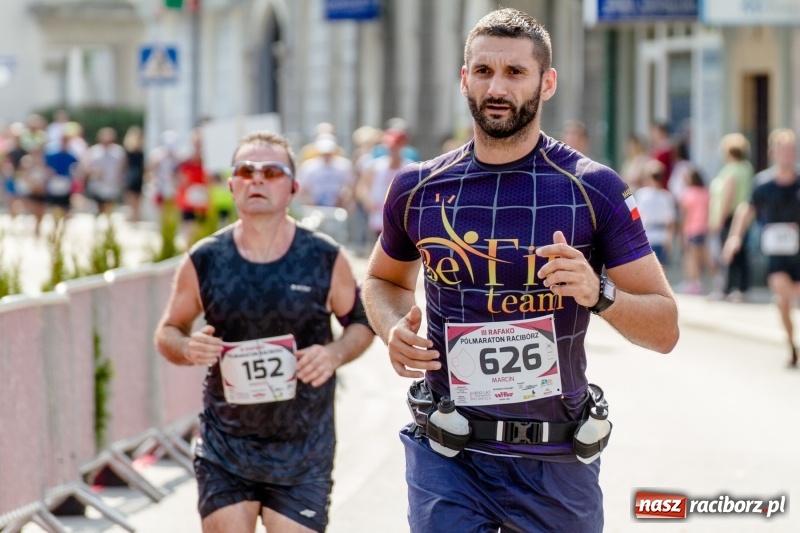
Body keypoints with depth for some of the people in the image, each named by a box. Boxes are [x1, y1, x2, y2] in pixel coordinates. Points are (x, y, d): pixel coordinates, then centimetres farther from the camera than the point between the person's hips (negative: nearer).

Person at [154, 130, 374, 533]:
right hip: (224, 450, 1)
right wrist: (186, 347, -15)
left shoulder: (324, 258, -3)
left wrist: (336, 353, -13)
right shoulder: (205, 261, -2)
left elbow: (360, 323, 9)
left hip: (303, 454, -1)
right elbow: (167, 331, 9)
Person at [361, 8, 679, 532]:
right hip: (447, 456, 1)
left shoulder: (594, 189, -5)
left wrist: (600, 293, -23)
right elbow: (384, 280, 21)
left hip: (555, 463, -1)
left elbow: (664, 328, -4)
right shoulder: (419, 189, 2)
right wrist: (394, 330, -1)